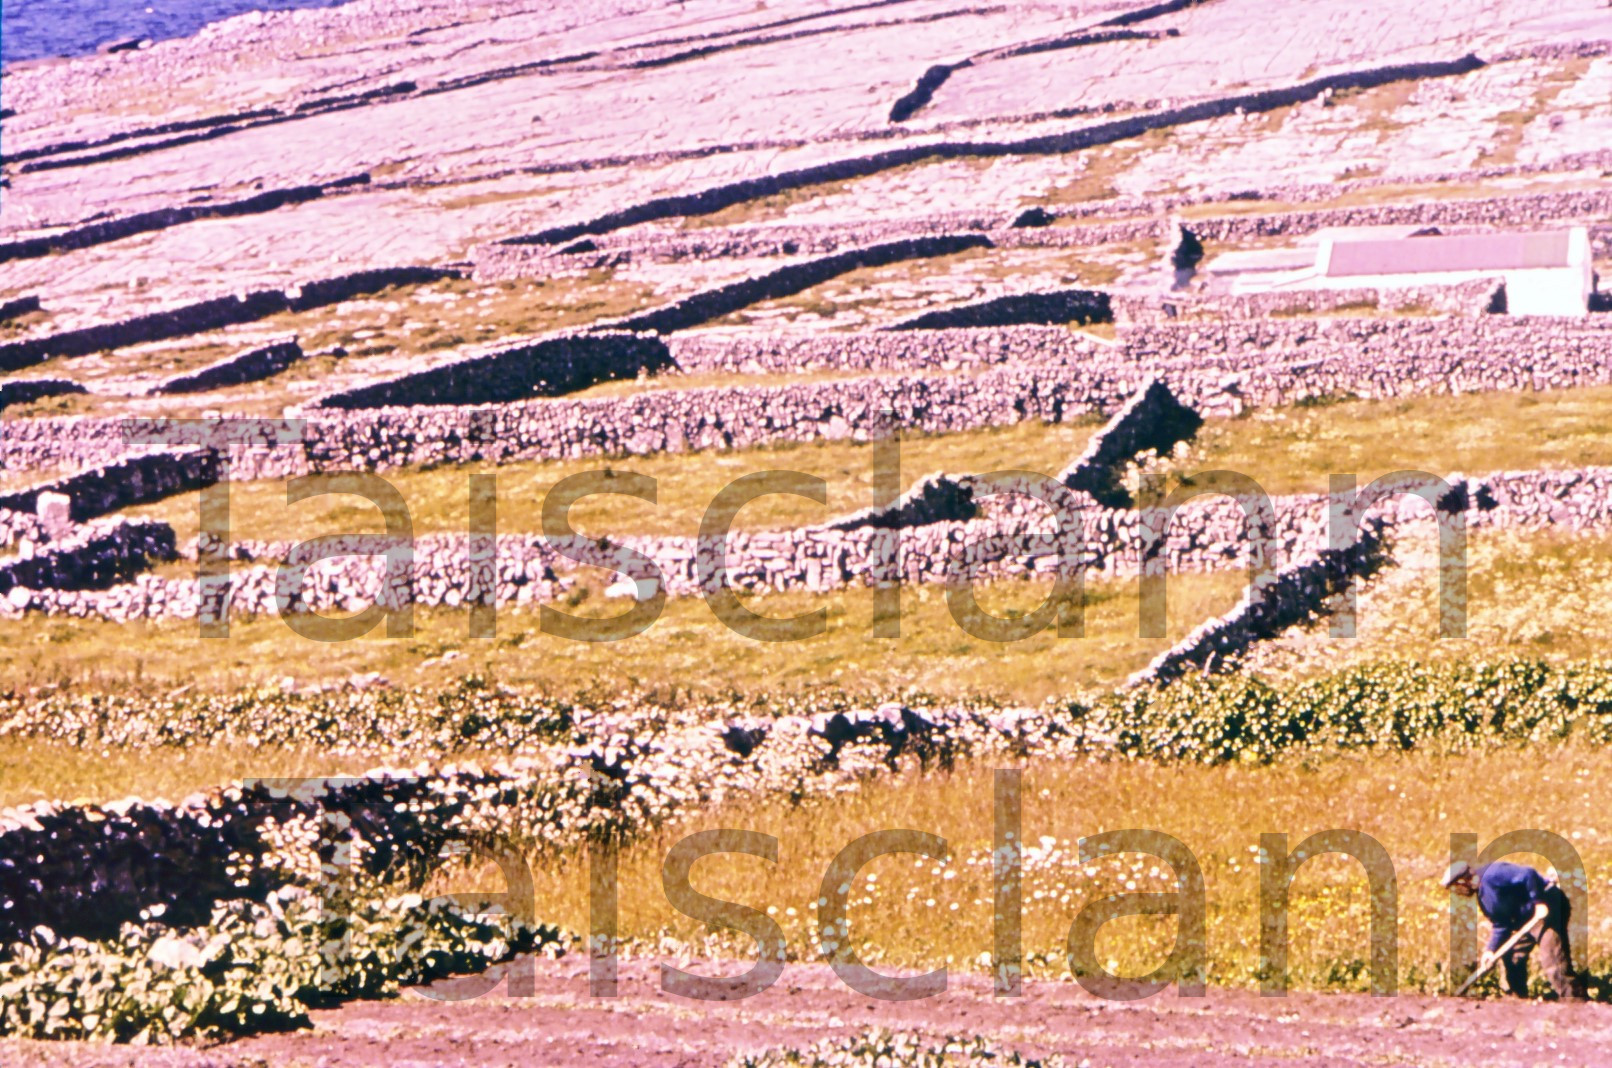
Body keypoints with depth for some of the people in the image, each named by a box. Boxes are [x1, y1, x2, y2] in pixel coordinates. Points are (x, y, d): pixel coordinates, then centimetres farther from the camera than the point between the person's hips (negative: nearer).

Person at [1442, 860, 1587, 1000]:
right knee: (1511, 958, 16)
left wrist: (1539, 902, -27)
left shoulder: (1491, 875, -19)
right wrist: (1491, 950, 1)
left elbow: (1528, 875, -28)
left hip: (1546, 907, -11)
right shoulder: (1482, 896, 13)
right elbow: (1500, 926, 13)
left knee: (1552, 961, -19)